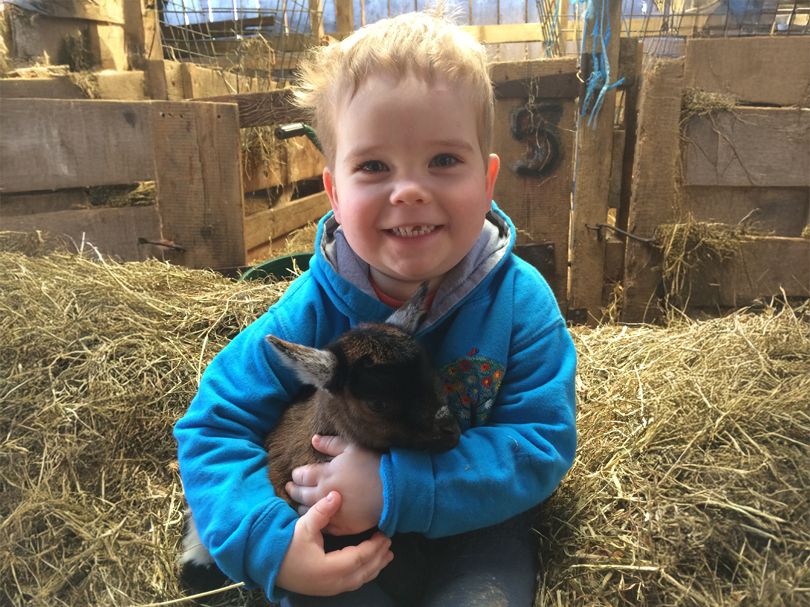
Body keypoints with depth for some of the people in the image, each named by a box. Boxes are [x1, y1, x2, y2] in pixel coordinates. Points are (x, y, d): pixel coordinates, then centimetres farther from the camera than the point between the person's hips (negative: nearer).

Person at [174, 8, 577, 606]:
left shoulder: (521, 301, -17)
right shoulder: (312, 311, -16)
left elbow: (543, 443, -19)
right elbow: (214, 426, -11)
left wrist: (397, 488, -30)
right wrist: (269, 542, -28)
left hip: (478, 528, 0)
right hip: (345, 534, 1)